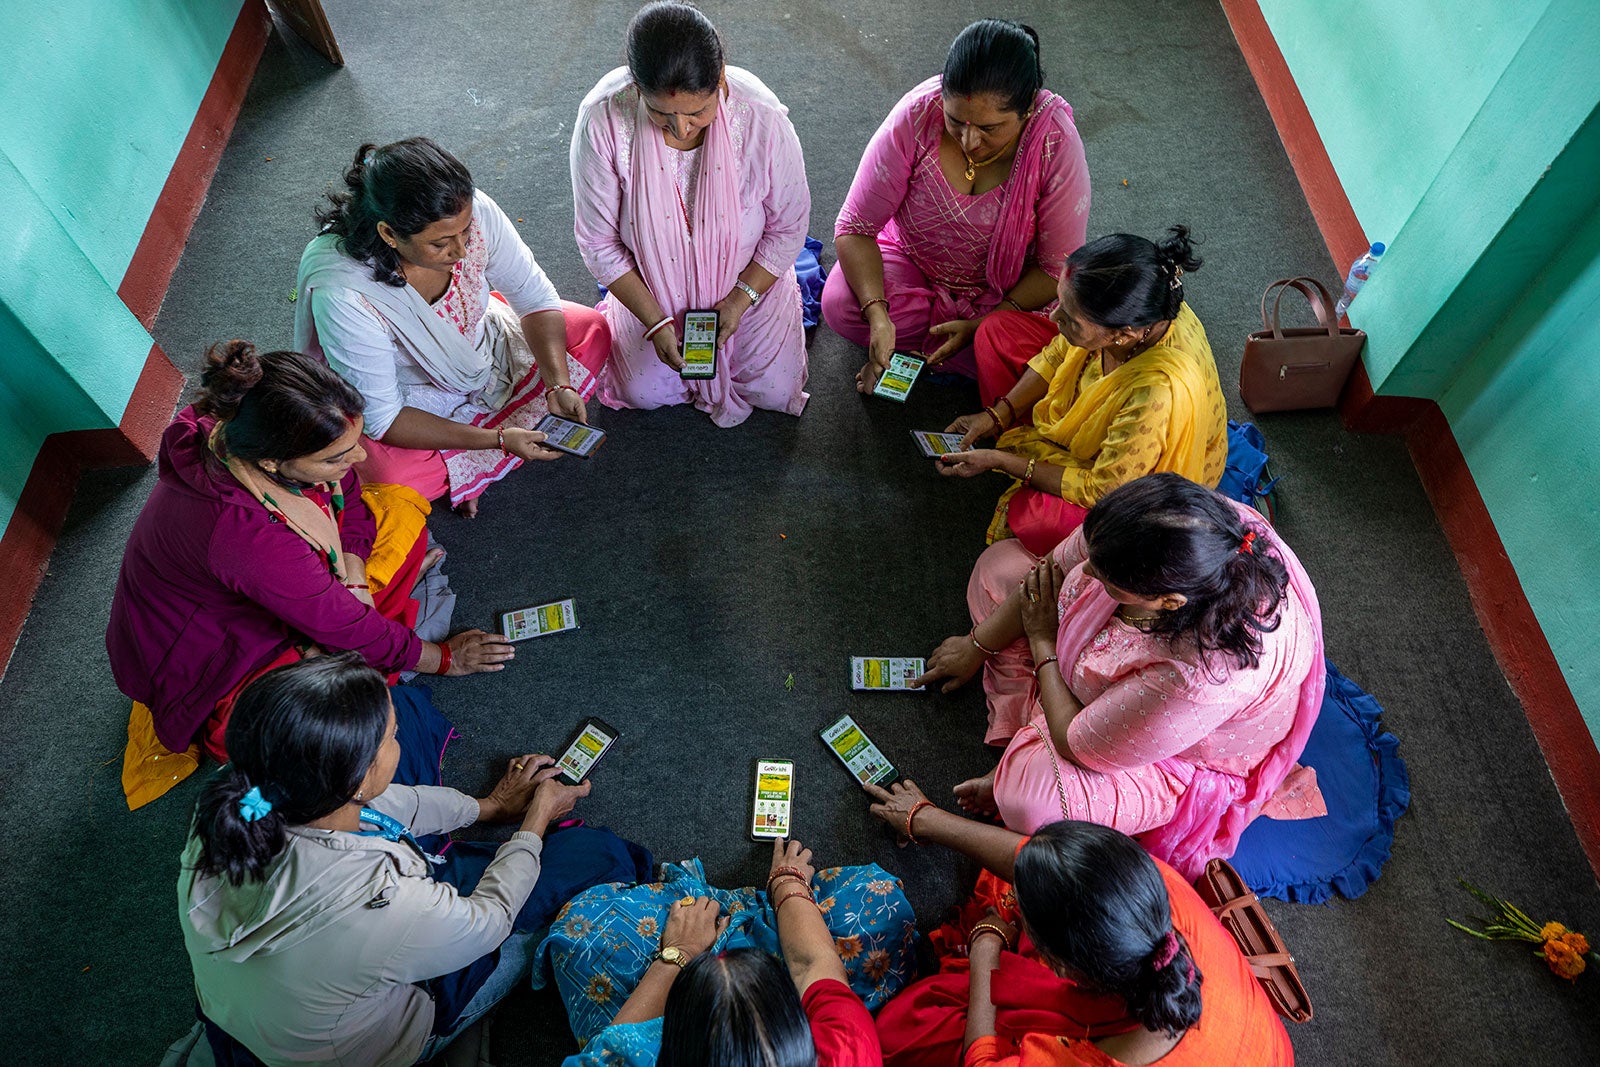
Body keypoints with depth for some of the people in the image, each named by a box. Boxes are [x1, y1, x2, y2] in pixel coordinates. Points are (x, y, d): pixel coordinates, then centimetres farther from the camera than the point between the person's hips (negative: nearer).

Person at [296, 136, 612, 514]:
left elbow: (535, 297, -13)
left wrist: (559, 384, -28)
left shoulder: (473, 210, -28)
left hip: (480, 343, 6)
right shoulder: (340, 294, -38)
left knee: (592, 330, -5)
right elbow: (380, 416, -29)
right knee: (391, 476, -33)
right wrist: (498, 440, -36)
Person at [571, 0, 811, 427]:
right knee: (647, 394, 1)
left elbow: (788, 227, -13)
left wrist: (741, 299, -19)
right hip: (651, 286, 1)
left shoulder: (761, 116, -29)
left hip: (748, 280, 0)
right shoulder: (602, 118, -29)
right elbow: (598, 241, -18)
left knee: (774, 392, 1)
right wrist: (654, 320, -20)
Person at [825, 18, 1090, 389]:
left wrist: (983, 325, -26)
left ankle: (911, 342, -3)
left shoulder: (1057, 144, -26)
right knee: (839, 305, -25)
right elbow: (855, 226, -21)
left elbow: (1058, 268, -18)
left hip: (1006, 293, 0)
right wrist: (877, 314, -35)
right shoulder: (917, 114, -25)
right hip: (913, 261, 0)